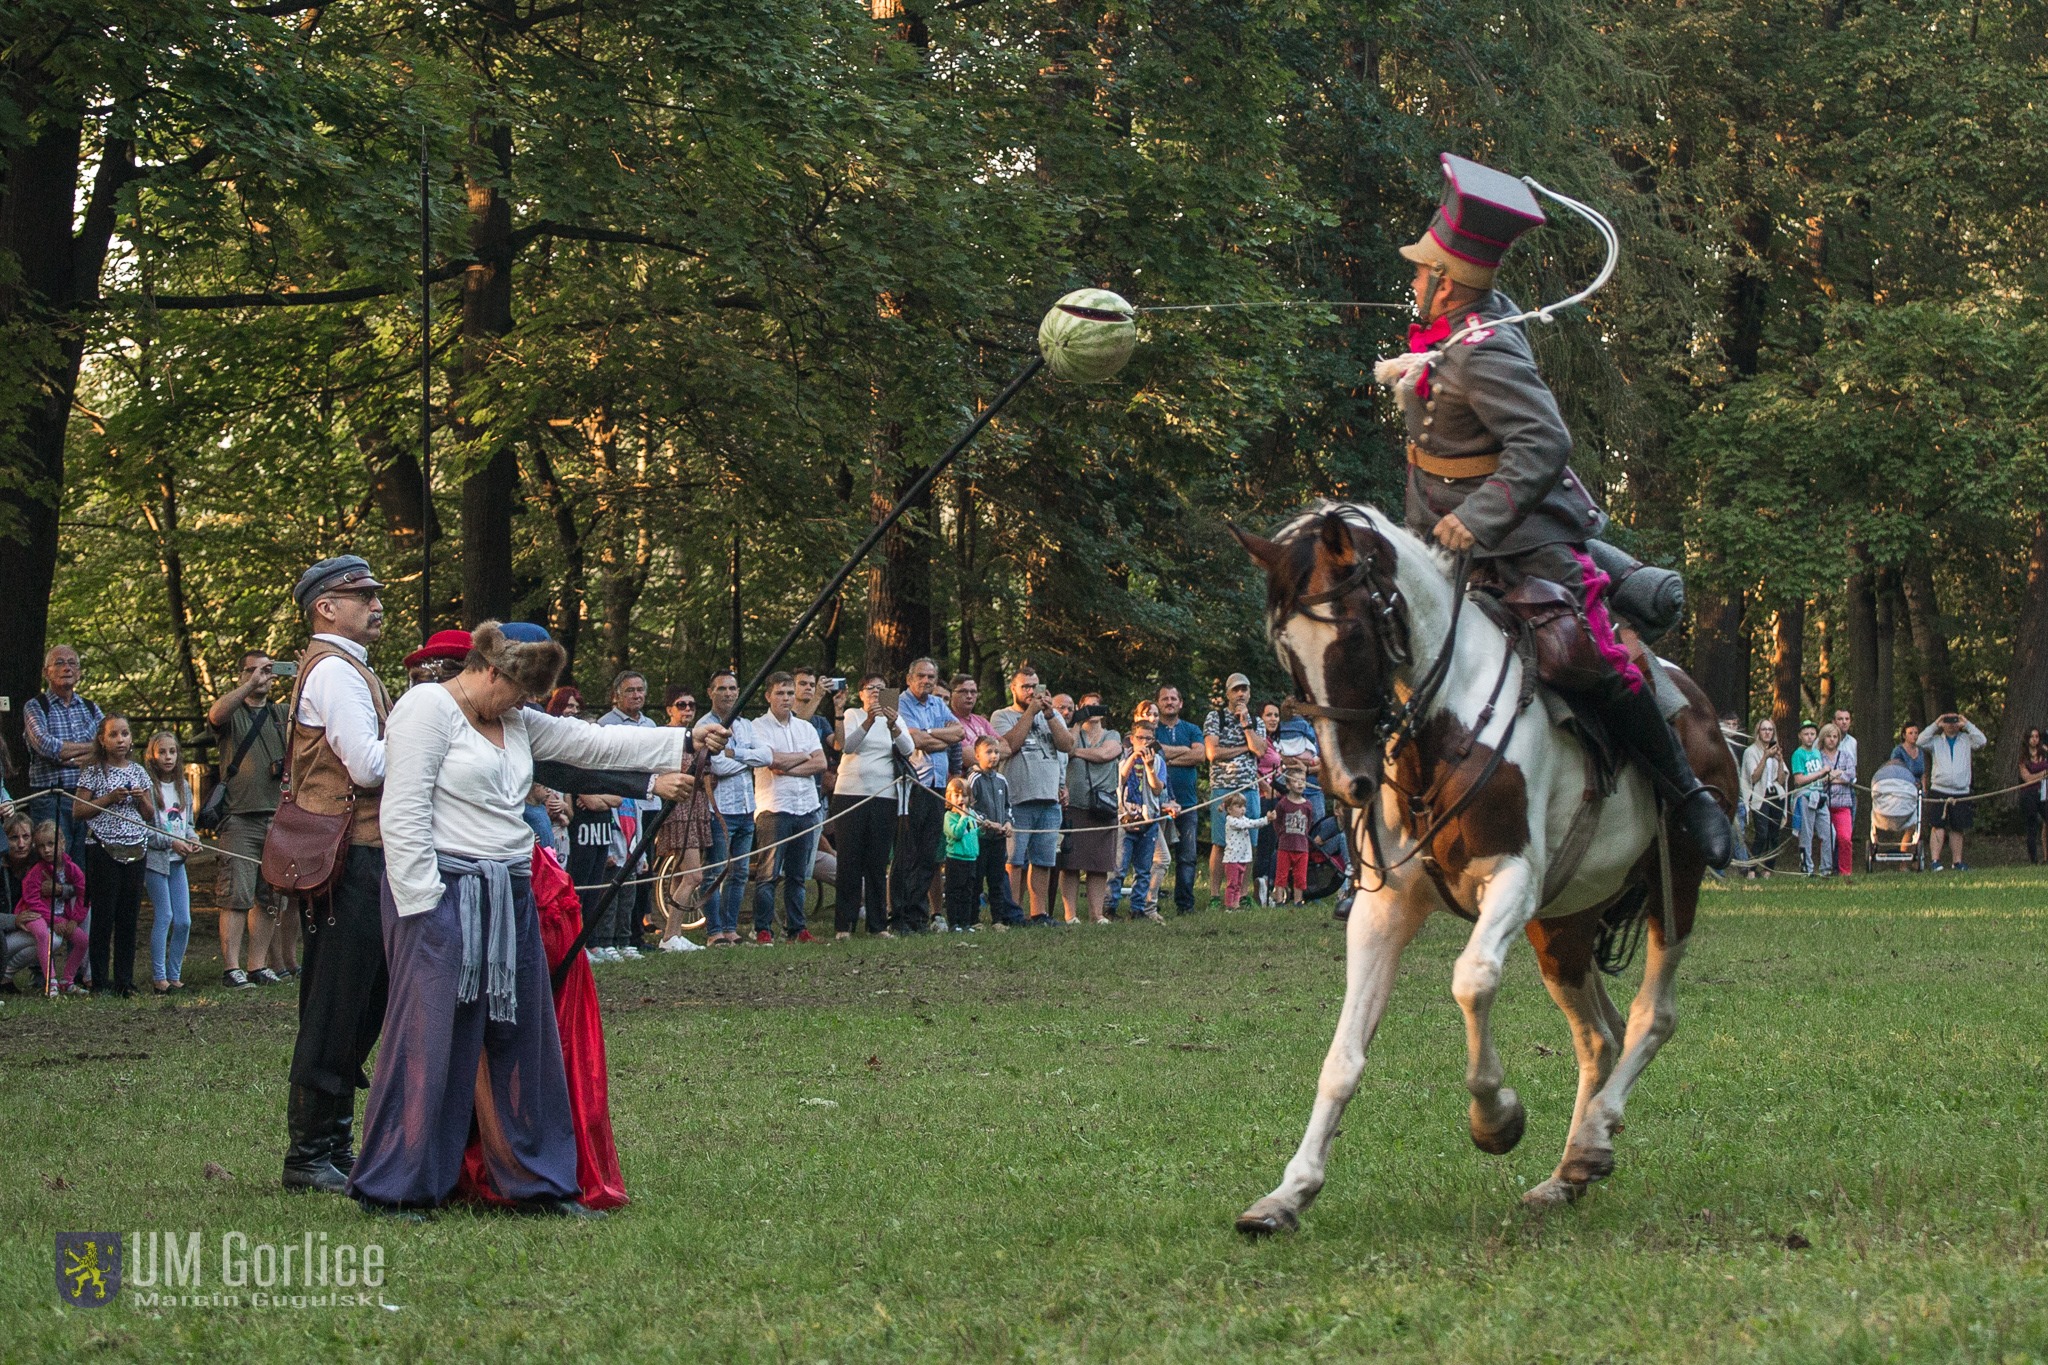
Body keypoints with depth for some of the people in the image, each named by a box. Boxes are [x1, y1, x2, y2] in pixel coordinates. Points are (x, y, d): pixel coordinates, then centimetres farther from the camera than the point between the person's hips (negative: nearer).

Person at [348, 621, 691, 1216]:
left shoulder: (518, 722, 18)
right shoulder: (428, 709, -8)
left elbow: (593, 742, 20)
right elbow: (404, 815, -14)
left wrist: (680, 743, 14)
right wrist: (422, 905, -18)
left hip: (509, 899, 9)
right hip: (444, 895, -9)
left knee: (521, 1039, 11)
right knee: (428, 1040, -8)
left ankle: (535, 1182, 18)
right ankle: (389, 1189, -1)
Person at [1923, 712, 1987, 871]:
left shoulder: (1966, 740, 11)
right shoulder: (1936, 741, 10)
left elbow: (1981, 741, -5)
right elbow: (1921, 742, -5)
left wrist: (1967, 725, -2)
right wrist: (1935, 725, -5)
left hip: (1961, 792, 2)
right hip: (1939, 791, -2)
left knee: (1957, 828, 8)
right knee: (1938, 826, -11)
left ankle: (1956, 861, 16)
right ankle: (1934, 860, -14)